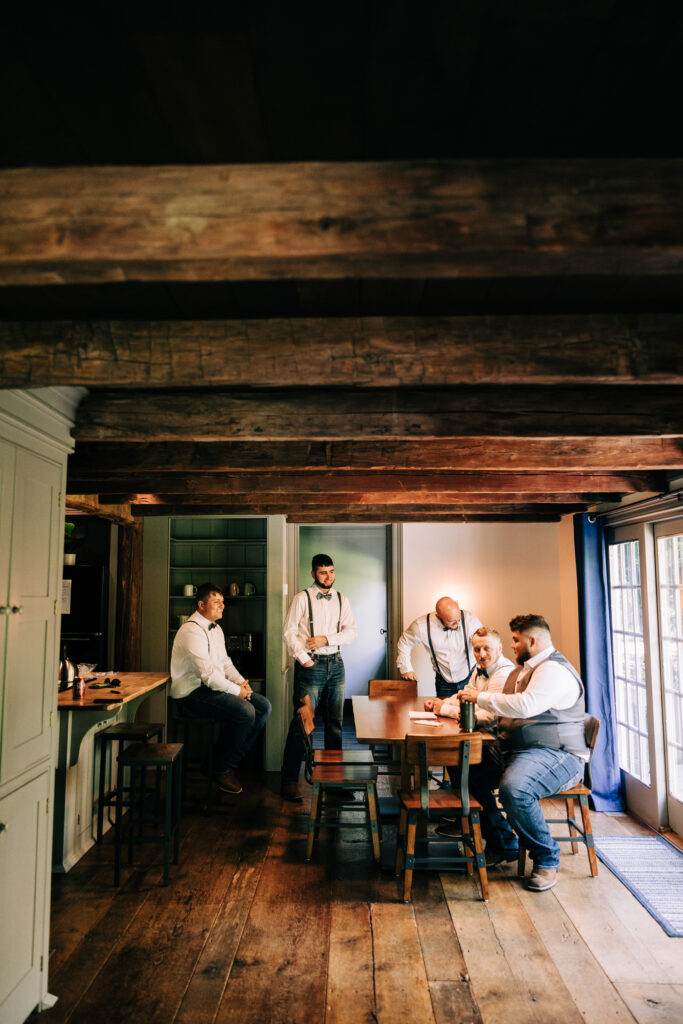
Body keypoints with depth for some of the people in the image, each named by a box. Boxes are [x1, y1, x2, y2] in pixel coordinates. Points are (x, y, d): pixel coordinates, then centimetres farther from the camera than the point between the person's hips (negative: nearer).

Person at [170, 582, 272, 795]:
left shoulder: (215, 628, 15)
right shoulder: (192, 631, -17)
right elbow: (207, 673, -23)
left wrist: (242, 682, 0)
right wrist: (237, 691, -17)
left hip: (213, 687, 10)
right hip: (192, 694, -10)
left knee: (264, 706, -2)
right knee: (245, 711, -27)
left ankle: (231, 761, 3)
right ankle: (222, 769, -8)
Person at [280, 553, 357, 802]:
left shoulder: (341, 599, 10)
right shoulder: (302, 598, -2)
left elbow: (352, 632, 4)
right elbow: (289, 632, -6)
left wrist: (327, 639, -10)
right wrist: (303, 658, -15)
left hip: (335, 663, 5)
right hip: (311, 665, -4)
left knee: (335, 722, 11)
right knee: (301, 722, -5)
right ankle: (289, 780, 4)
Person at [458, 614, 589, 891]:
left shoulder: (553, 670, -15)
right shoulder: (523, 670, 19)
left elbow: (525, 705, -31)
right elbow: (507, 708, 29)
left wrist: (481, 697, -20)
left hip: (557, 755, -10)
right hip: (518, 753, 10)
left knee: (513, 787, -35)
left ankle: (546, 858, -11)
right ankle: (502, 840, 18)